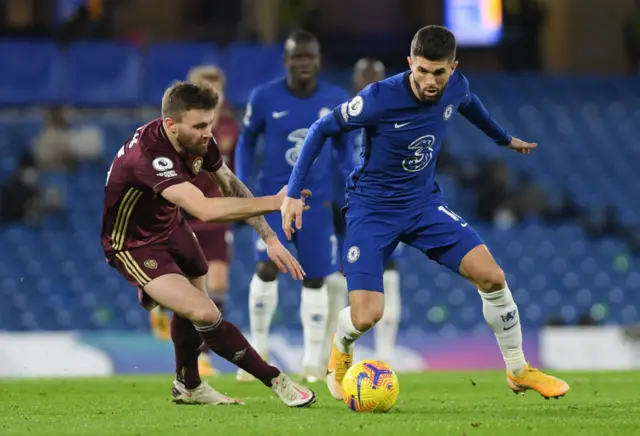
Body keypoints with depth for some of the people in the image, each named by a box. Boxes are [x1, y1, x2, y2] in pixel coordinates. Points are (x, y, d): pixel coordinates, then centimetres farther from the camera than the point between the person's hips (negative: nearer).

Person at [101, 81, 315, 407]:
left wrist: (269, 237, -6)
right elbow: (205, 210, -48)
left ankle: (188, 387, 45)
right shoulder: (148, 154, -39)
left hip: (168, 226, 8)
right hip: (133, 243, -8)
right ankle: (276, 381, -8)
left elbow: (231, 185, 1)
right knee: (204, 313, -19)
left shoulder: (198, 141, -15)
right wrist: (275, 202, -46)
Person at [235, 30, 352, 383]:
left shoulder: (336, 101, -3)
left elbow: (343, 146, 11)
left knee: (315, 280, 4)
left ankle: (313, 360, 14)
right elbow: (246, 143, 6)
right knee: (266, 269, -17)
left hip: (317, 203, 2)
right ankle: (258, 348, -1)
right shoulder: (264, 98, -8)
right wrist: (241, 190, -2)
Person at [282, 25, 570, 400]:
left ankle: (519, 371, 11)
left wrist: (505, 138, 34)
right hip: (372, 210, -4)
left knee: (491, 276, -10)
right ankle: (341, 349, 22)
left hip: (424, 203, 5)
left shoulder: (456, 87, -10)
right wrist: (294, 193, -15)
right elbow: (322, 130, -13)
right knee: (367, 316, -18)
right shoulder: (381, 98, -26)